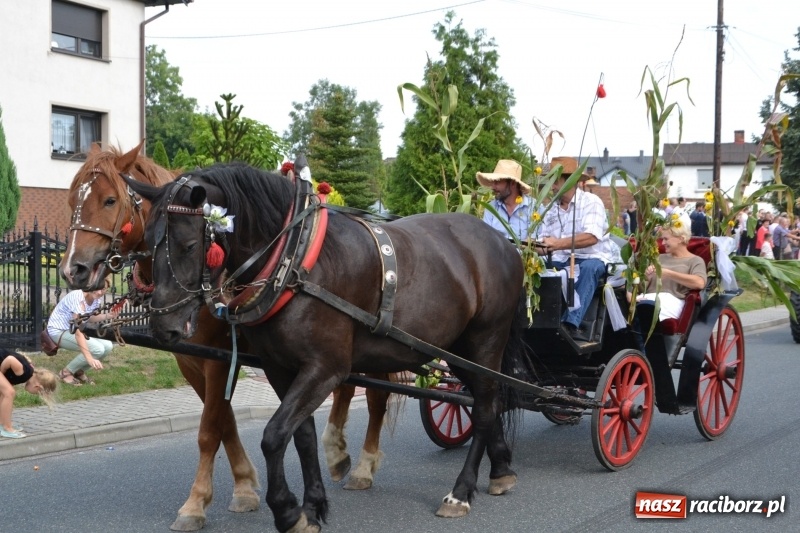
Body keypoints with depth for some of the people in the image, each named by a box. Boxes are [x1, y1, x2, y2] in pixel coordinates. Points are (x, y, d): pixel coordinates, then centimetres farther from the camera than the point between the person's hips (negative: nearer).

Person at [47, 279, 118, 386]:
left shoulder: (96, 298, -7)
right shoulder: (78, 299, -32)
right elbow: (78, 332, -38)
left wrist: (107, 316, -10)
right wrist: (89, 358, -45)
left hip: (73, 330, 8)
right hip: (58, 331, -8)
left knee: (107, 346, -11)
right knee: (97, 349, -25)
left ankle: (79, 371, 10)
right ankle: (66, 372, -5)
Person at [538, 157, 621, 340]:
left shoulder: (591, 202, -7)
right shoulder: (552, 210, 12)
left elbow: (592, 237, -24)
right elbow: (546, 246, 6)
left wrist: (559, 244, -36)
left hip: (595, 258, -5)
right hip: (564, 261, 5)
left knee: (588, 267, -37)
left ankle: (571, 323, -46)